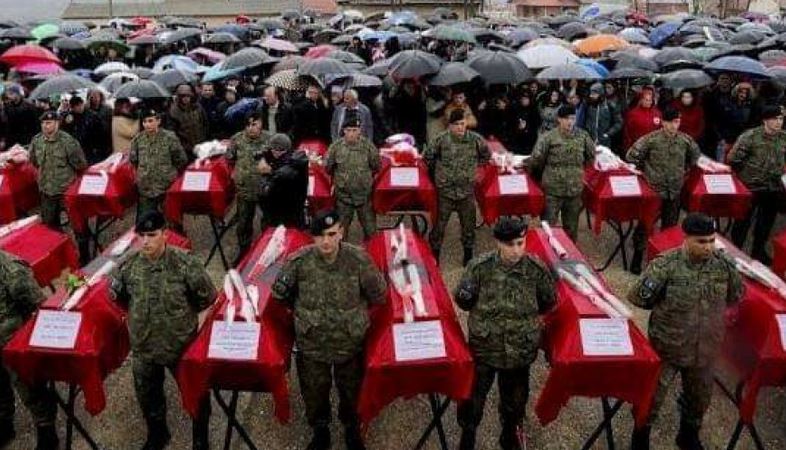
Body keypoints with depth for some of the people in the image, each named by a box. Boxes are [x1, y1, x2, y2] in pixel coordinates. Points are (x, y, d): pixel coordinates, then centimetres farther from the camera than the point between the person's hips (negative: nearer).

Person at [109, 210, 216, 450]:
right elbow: (115, 294, 9)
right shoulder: (128, 265, -10)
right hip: (143, 345, 3)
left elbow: (207, 296, -9)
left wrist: (183, 313, -1)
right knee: (147, 393, 23)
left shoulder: (185, 263, -20)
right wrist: (138, 313, 8)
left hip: (181, 343, -3)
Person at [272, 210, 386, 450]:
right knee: (314, 392, 20)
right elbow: (279, 292, 0)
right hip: (311, 344, 0)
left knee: (352, 390, 22)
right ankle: (320, 431, 49)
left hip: (350, 342, 0)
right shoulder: (299, 261, -18)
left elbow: (378, 295, -4)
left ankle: (352, 430, 51)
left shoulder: (359, 259, -20)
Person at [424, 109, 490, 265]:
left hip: (467, 191, 2)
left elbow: (486, 155, 12)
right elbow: (427, 156, 5)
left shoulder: (476, 140, -7)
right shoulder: (441, 140, -11)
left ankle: (468, 256, 31)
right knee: (439, 224, 6)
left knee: (468, 224, 13)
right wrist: (437, 173, 9)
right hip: (445, 190, -1)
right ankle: (434, 255, 22)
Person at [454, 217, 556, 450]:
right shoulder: (480, 267, -17)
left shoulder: (537, 269, -14)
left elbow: (548, 302, 4)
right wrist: (465, 298, -16)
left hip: (521, 350, 1)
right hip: (483, 346, -1)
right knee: (473, 395, 11)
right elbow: (462, 301, -3)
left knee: (515, 398, 22)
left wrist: (526, 315, 5)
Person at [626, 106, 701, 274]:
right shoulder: (651, 139, -13)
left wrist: (683, 171, 14)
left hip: (675, 191, 4)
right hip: (652, 189, -4)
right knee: (645, 223, 2)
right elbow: (632, 155, -9)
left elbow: (695, 156, 20)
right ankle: (638, 256, 14)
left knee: (670, 225, 14)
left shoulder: (686, 140, 1)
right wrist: (644, 170, -2)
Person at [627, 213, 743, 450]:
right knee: (652, 395, 12)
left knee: (699, 397, 24)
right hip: (666, 347, -4)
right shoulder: (665, 265, -23)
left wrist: (711, 310, 6)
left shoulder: (724, 265, -11)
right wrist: (665, 310, -4)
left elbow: (735, 296, 10)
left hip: (705, 349, 4)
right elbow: (637, 298, -16)